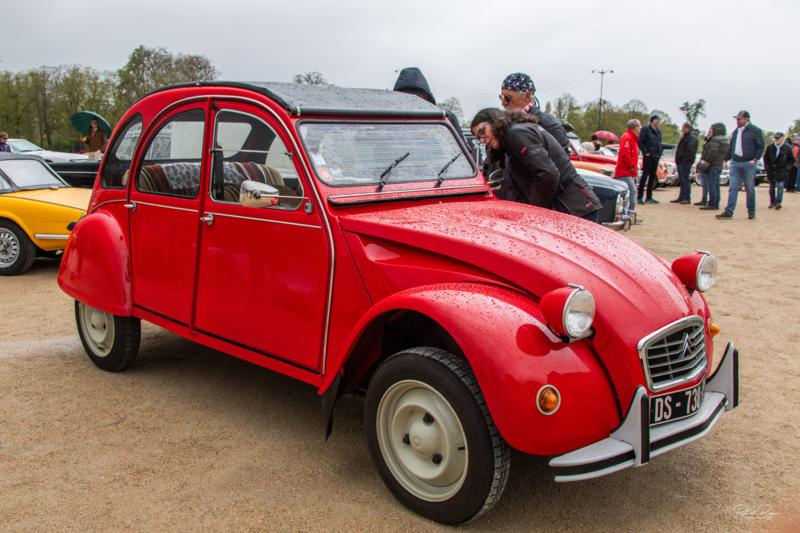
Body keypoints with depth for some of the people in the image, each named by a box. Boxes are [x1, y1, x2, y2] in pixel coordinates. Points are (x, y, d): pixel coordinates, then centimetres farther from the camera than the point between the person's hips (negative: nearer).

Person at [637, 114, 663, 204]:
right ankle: (640, 197, -5)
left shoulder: (658, 131, 16)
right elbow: (640, 142, -11)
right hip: (648, 156, -7)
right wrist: (646, 152, -16)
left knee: (652, 176, 9)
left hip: (656, 156, 7)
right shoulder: (646, 130, -6)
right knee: (645, 175, -8)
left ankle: (649, 197, 15)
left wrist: (660, 152, 11)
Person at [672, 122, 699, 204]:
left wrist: (685, 160, -23)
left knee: (685, 180, -10)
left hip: (686, 163, -10)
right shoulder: (684, 138, 21)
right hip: (680, 162, 10)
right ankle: (681, 197, 16)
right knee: (682, 180, 12)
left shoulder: (692, 138, -10)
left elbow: (691, 151, -20)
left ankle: (687, 198, -9)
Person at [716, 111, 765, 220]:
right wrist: (726, 159, 12)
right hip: (735, 163, 4)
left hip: (748, 164, -4)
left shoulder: (755, 131, -3)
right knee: (733, 188, -2)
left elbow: (760, 147, -4)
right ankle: (729, 212, -5)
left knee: (750, 188, 5)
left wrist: (755, 159, -13)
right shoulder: (736, 132, 14)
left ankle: (751, 211, 15)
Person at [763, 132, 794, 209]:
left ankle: (778, 202, -10)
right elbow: (766, 158, 11)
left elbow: (791, 160, 3)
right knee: (772, 187, 9)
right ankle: (772, 203, 17)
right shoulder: (770, 147, 3)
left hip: (782, 171, -3)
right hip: (771, 171, 3)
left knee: (780, 186, -10)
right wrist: (767, 167, 1)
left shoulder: (787, 148, -2)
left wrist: (787, 168, -6)